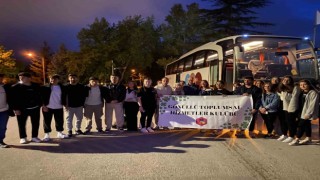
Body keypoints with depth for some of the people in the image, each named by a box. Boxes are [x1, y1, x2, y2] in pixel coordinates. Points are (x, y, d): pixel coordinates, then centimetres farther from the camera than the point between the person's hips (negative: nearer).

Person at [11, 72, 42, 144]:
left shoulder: (36, 86, 4)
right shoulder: (16, 87, -5)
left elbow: (39, 96, 12)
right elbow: (13, 99, -7)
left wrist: (41, 105, 7)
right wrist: (15, 109, -13)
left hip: (35, 108, 2)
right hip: (22, 109, -2)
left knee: (35, 124, 9)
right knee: (21, 124, 6)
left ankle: (34, 137, 23)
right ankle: (23, 138, 22)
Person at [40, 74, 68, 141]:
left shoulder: (62, 87, 4)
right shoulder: (45, 87, -4)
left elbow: (64, 96, 13)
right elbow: (41, 97, -5)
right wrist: (43, 105, -11)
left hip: (59, 107, 3)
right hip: (47, 107, -2)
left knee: (60, 121, 10)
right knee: (47, 121, 3)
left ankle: (59, 133, 25)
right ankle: (47, 135, 14)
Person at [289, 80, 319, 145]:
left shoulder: (313, 93, -11)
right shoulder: (302, 93, 12)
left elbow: (312, 104, -17)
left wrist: (308, 114, -20)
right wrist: (298, 112, 7)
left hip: (307, 113, -8)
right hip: (302, 112, 8)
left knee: (301, 125, -8)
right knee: (307, 124, 15)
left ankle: (297, 140, -3)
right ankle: (308, 139, 24)